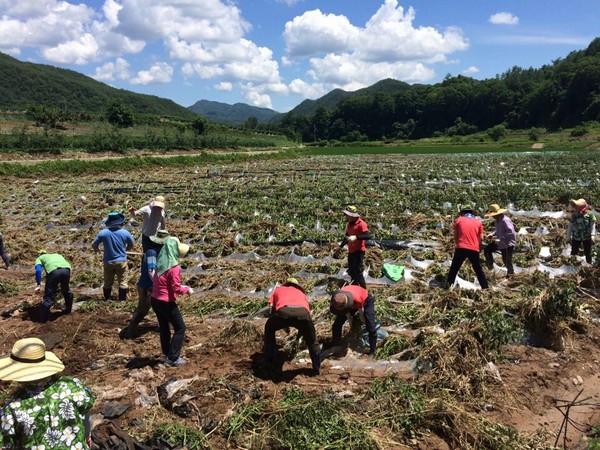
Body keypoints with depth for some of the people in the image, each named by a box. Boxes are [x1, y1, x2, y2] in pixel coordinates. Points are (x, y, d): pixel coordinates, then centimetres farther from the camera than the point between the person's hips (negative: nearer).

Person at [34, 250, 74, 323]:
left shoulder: (39, 258, 29)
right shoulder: (57, 255, 42)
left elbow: (38, 270, 9)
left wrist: (39, 284, 5)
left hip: (53, 271, -4)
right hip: (66, 269, 4)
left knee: (49, 296, 6)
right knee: (66, 290, 30)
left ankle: (44, 319, 10)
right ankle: (68, 310, 43)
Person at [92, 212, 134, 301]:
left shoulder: (103, 233, -11)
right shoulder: (125, 233, -10)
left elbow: (94, 245, -2)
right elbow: (131, 245, 5)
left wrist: (97, 249, 21)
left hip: (108, 262, 1)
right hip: (121, 261, -1)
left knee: (107, 283, 15)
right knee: (122, 283, 8)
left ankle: (107, 300, 25)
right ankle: (122, 300, 10)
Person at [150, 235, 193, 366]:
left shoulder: (161, 263, 5)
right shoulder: (174, 267, -20)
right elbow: (176, 289, -19)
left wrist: (181, 286, 16)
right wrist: (187, 290, -2)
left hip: (155, 300, 8)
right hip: (166, 303, -8)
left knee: (164, 328, 19)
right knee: (180, 328, 5)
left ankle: (167, 355, 30)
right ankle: (173, 358, 7)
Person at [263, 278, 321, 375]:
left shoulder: (278, 290, 40)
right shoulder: (301, 293, 43)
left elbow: (273, 309, 37)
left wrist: (284, 326, 53)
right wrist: (299, 335, 61)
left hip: (283, 311, -1)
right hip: (302, 312, 1)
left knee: (269, 329, 34)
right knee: (312, 342, 29)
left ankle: (269, 361, 38)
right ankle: (317, 369, 34)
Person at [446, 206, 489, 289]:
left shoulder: (459, 220, 8)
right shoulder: (478, 222, 12)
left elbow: (455, 236, 8)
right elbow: (481, 238, 9)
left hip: (461, 248, -2)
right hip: (474, 249, 2)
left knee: (454, 268, 7)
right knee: (478, 270, 14)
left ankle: (448, 286, 4)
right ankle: (485, 287, 14)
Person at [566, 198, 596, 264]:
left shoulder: (590, 214, -13)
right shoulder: (574, 215, -7)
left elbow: (593, 225, -8)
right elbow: (570, 226, 1)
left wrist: (592, 235, -17)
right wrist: (568, 236, 2)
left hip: (587, 238, -1)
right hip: (576, 237, 1)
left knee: (587, 253, 15)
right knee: (574, 252, 11)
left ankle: (589, 264, 32)